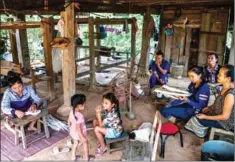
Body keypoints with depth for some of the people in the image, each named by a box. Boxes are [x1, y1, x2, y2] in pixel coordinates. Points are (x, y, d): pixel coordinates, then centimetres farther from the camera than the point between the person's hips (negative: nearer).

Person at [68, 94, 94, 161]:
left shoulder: (72, 111, -13)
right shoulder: (79, 116, -37)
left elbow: (69, 121, 2)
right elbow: (78, 128, -31)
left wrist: (70, 128, 19)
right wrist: (82, 137, -21)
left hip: (73, 132, 7)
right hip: (80, 133, -6)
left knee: (75, 143, 30)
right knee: (85, 144, 20)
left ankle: (73, 157, 46)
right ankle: (87, 158, 39)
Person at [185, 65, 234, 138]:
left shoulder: (230, 94, -31)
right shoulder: (225, 88, -4)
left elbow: (225, 116, -26)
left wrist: (206, 117, -20)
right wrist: (209, 107, 2)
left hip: (225, 122, -9)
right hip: (218, 114, 9)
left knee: (196, 119, -7)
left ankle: (202, 136, 17)